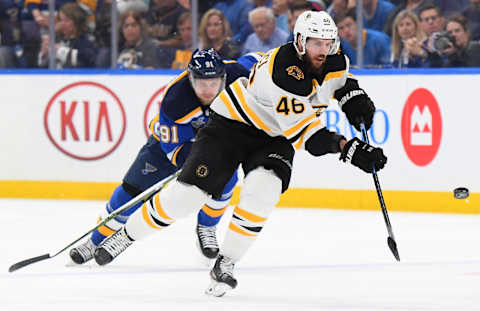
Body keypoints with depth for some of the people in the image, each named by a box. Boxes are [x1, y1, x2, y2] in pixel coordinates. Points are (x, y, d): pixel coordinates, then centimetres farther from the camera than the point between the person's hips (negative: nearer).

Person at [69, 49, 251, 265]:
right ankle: (98, 240, 10)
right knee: (134, 186, -5)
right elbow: (175, 149, -32)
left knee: (225, 178, -23)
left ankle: (206, 228, 4)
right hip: (174, 136, -2)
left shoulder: (234, 74, -30)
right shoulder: (174, 100, -39)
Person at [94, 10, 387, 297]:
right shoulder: (284, 72, -33)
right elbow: (304, 134, -33)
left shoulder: (335, 60, -9)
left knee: (262, 190, -26)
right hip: (233, 124, -5)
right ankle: (126, 235, 12)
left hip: (274, 139, 5)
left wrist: (354, 96, -2)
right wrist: (348, 148, -41)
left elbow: (341, 77, 19)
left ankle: (226, 263, -11)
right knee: (187, 193, -12)